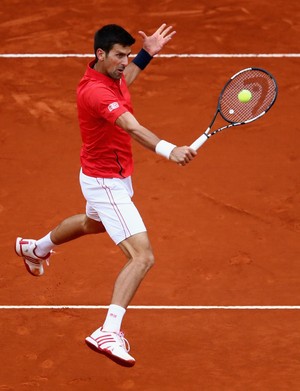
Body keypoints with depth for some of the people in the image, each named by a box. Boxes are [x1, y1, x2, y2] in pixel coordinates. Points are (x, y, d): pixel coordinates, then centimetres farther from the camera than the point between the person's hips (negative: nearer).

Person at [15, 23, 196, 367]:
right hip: (105, 182, -10)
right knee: (142, 256, -20)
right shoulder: (95, 91, -33)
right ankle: (108, 332, -24)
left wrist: (147, 54, 14)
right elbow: (131, 127, -49)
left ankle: (35, 248, 66)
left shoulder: (111, 74, -4)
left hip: (113, 177, 10)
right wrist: (168, 150, -64)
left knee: (93, 223, 40)